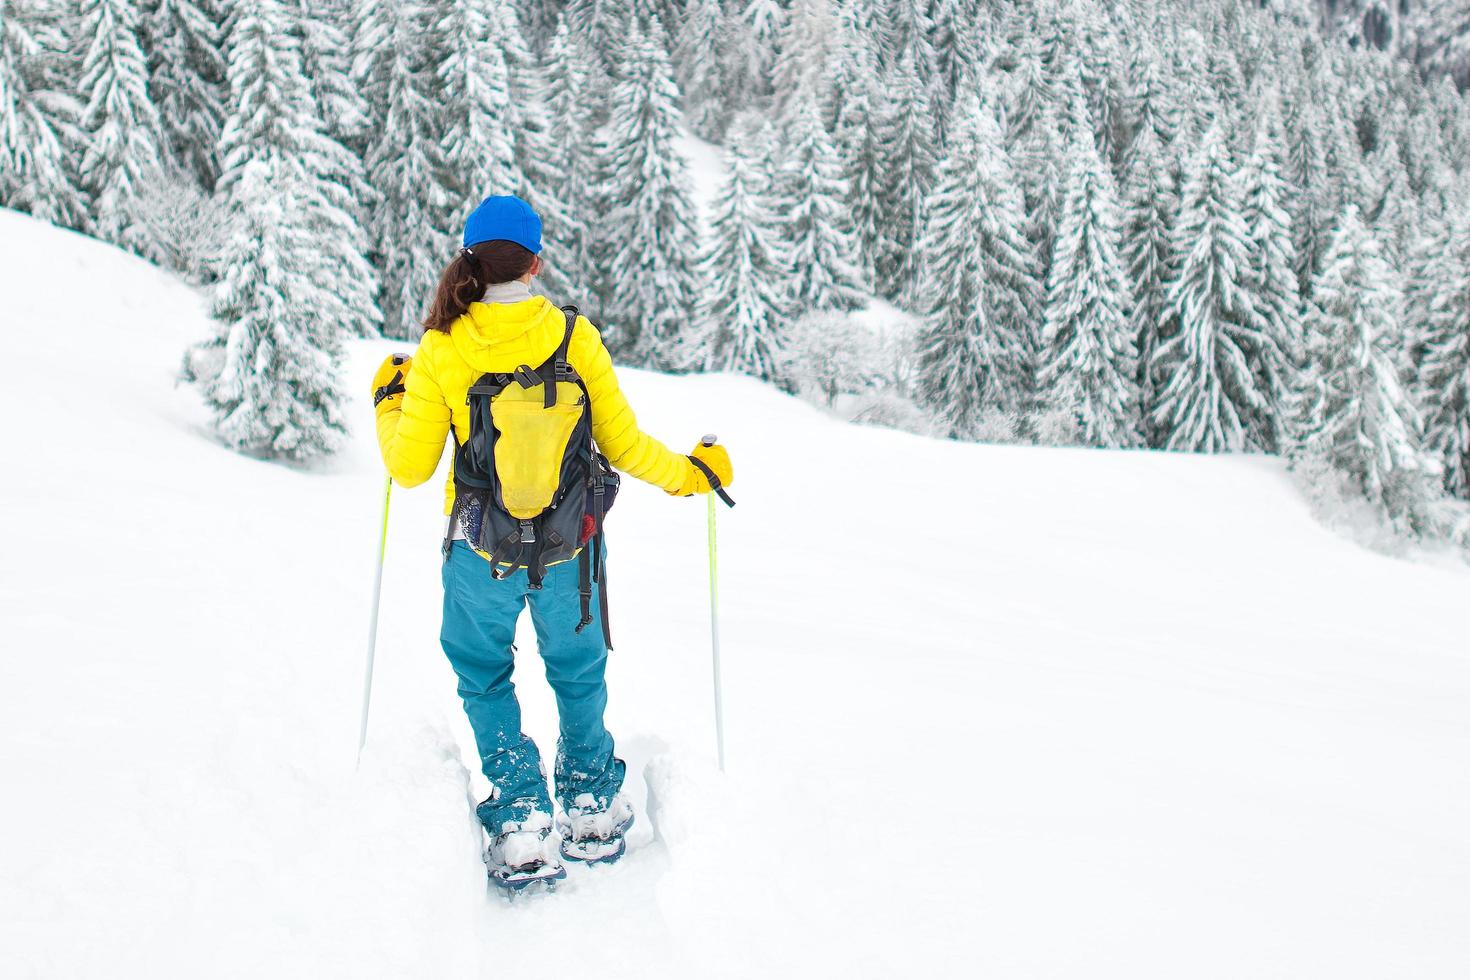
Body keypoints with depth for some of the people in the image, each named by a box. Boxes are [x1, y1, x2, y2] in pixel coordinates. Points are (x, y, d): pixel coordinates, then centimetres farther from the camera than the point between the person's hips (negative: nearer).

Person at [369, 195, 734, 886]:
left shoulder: (441, 351, -12)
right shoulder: (573, 335, -11)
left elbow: (410, 468, -4)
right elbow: (623, 445, -5)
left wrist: (388, 400, 15)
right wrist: (693, 472, 12)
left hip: (481, 552, -1)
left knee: (485, 678, 21)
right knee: (578, 672, 25)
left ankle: (522, 826, 17)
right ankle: (591, 810, 37)